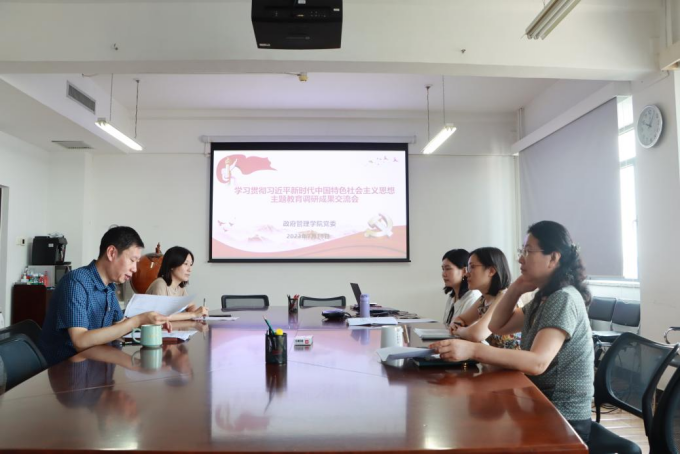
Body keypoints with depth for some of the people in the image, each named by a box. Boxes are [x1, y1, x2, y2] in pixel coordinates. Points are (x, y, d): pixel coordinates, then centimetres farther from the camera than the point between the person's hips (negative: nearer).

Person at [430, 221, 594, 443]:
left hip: (564, 420, -8)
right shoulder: (544, 298, 10)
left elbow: (538, 362, -33)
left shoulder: (563, 299, -20)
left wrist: (473, 350, -42)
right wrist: (516, 287, 2)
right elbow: (498, 326, 15)